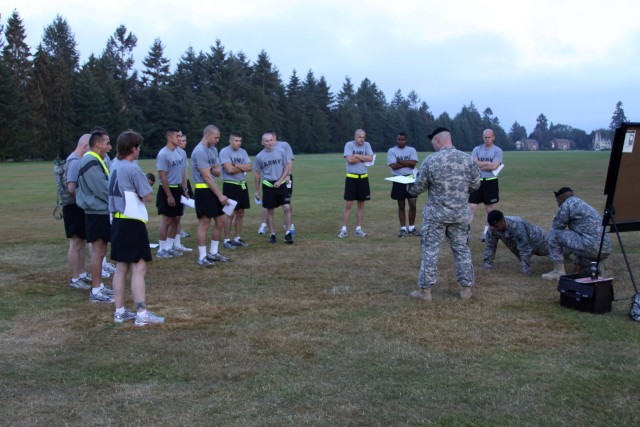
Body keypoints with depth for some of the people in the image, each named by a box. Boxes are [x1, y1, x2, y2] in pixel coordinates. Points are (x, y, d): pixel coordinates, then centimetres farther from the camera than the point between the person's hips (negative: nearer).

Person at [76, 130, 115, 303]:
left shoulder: (95, 161, 15)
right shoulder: (91, 163, -18)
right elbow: (103, 189, -21)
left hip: (101, 212, 10)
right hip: (97, 213, -10)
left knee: (100, 250, 15)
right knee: (98, 251, -6)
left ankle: (99, 285, 23)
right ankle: (96, 291, -1)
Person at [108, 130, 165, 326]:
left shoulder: (115, 169, 12)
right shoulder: (133, 169, -14)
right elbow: (148, 197, -14)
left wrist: (133, 193, 5)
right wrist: (140, 193, 4)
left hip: (118, 221, 9)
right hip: (132, 223, -9)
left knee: (121, 267, 13)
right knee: (138, 268, -6)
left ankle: (120, 311, 19)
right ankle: (142, 314, -5)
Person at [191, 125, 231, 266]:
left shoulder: (213, 149, 12)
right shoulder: (199, 151, -17)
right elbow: (207, 177, -20)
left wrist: (211, 169, -13)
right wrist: (220, 195, -19)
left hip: (212, 189, 9)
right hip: (203, 190, -9)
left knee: (220, 221, 11)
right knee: (204, 223, -6)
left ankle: (213, 253, 22)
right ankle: (202, 257, 2)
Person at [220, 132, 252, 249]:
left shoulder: (243, 152, 10)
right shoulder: (224, 152, -10)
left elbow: (250, 167, 0)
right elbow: (229, 169, -20)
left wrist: (237, 166, -13)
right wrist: (243, 168, -7)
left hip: (242, 185, 7)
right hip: (230, 185, -7)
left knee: (240, 213, 11)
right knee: (231, 213, -5)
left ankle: (238, 238, 20)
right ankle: (226, 240, 3)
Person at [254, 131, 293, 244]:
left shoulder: (281, 152, -2)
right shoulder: (259, 156, -2)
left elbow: (287, 167, 2)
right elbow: (257, 174, 7)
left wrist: (280, 181, -10)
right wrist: (257, 191, 10)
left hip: (281, 184, 0)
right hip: (268, 185, 0)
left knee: (287, 207, -10)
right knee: (270, 210, 7)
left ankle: (288, 233, -1)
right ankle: (272, 234, 19)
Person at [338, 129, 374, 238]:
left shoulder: (367, 145, 4)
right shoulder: (349, 145, -6)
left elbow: (370, 158, -11)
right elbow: (349, 159, -20)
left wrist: (356, 156, -13)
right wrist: (363, 158, -9)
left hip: (363, 178, 4)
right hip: (351, 178, -3)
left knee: (361, 205, 8)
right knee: (348, 204, -4)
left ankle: (358, 229, 16)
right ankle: (344, 230, 1)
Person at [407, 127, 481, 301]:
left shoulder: (430, 160, -11)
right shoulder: (467, 159, -2)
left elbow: (418, 188, -4)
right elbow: (475, 185, 5)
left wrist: (408, 186, 18)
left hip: (436, 214, -3)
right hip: (460, 214, 3)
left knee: (430, 251, 4)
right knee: (462, 250, 13)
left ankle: (425, 290, 9)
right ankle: (466, 288, 17)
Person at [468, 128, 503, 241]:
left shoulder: (498, 151, -1)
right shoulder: (477, 149, 6)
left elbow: (494, 166, -14)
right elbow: (474, 163, -8)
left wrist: (480, 165, -7)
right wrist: (489, 163, -9)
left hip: (491, 182, -1)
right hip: (477, 181, 1)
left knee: (489, 208, 10)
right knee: (472, 207, -5)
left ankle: (486, 232, 20)